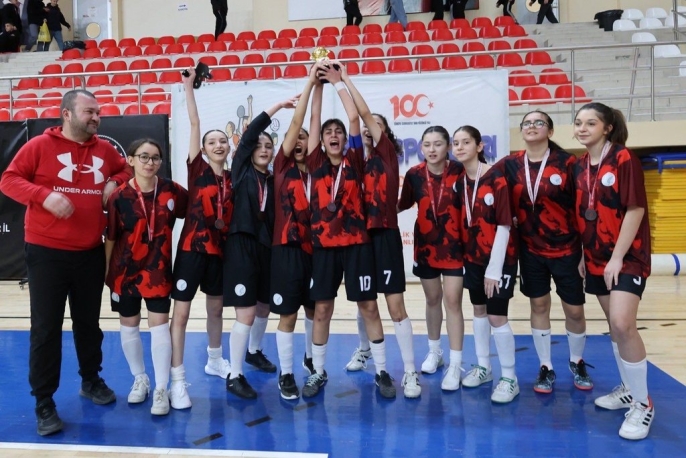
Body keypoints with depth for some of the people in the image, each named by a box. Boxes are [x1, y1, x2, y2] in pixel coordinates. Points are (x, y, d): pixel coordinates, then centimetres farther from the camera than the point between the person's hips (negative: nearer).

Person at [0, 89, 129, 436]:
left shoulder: (104, 150, 7)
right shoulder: (40, 145, -5)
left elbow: (125, 170, 23)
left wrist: (115, 184, 1)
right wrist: (44, 195, -22)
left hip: (91, 253, 4)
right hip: (47, 253, -4)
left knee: (89, 322, 16)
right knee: (46, 328, 3)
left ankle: (91, 380, 36)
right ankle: (44, 402, 16)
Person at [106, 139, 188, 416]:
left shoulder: (171, 191, -6)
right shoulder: (119, 196, -9)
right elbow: (111, 237, -3)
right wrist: (106, 271, 2)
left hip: (158, 268, 0)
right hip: (125, 269, 1)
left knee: (159, 324, -4)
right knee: (129, 325, 11)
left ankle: (161, 389, 6)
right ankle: (140, 379, 31)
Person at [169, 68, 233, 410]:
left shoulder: (232, 177, 7)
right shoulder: (197, 168, -4)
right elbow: (194, 123, -7)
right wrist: (188, 86, -6)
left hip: (219, 248, 5)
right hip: (192, 246, -5)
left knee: (216, 307, 18)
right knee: (181, 312, -4)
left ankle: (215, 360, 38)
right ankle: (177, 381, 3)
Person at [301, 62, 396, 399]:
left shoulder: (354, 161, 3)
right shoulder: (316, 163, 7)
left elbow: (354, 117, -2)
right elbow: (314, 118, 6)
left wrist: (339, 81, 4)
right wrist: (318, 81, 9)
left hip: (357, 243, -1)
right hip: (324, 245, 2)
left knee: (369, 306, 5)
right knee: (321, 309, 8)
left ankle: (381, 372, 17)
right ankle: (318, 372, 23)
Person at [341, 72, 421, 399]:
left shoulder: (387, 155, -1)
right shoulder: (354, 160, 15)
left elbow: (365, 113, -6)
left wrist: (344, 79, -6)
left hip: (385, 236, -5)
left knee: (396, 305, -6)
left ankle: (410, 373, 2)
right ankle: (364, 349, 43)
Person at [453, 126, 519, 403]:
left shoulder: (496, 178, -15)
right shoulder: (459, 181, 3)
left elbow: (504, 224, -17)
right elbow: (461, 222, 7)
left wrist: (494, 267, -18)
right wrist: (464, 254, 2)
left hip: (499, 258, -6)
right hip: (472, 257, 6)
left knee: (497, 316, -4)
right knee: (479, 310, 15)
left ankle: (509, 378, 13)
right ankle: (483, 367, 30)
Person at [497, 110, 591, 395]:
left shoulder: (567, 163, -8)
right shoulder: (509, 166, -1)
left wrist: (585, 248, -6)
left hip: (566, 248, -1)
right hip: (531, 249, 2)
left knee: (574, 309, 6)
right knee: (539, 306, 9)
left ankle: (577, 363, 31)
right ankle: (545, 368, 23)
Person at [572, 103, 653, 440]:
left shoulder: (624, 159, -11)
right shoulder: (579, 166, 6)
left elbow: (636, 209, -16)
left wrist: (618, 257, -18)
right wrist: (580, 255, 9)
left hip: (628, 256, -6)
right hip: (596, 258, 6)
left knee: (622, 324, -17)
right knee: (614, 326, 13)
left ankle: (643, 403, 0)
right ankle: (628, 390, 30)